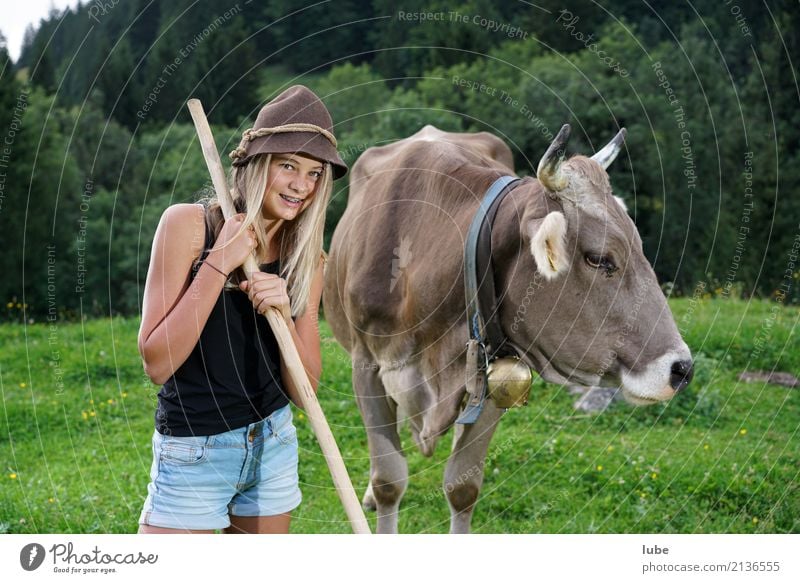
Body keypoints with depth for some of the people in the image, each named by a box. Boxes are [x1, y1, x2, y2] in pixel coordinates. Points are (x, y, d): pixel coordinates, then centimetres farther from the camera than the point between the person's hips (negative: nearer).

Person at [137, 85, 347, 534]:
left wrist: (284, 312, -18)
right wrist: (219, 263, -21)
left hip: (274, 445, 5)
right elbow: (156, 363, -17)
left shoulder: (307, 259, 2)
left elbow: (303, 390, -2)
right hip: (194, 455, -5)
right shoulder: (189, 224, -11)